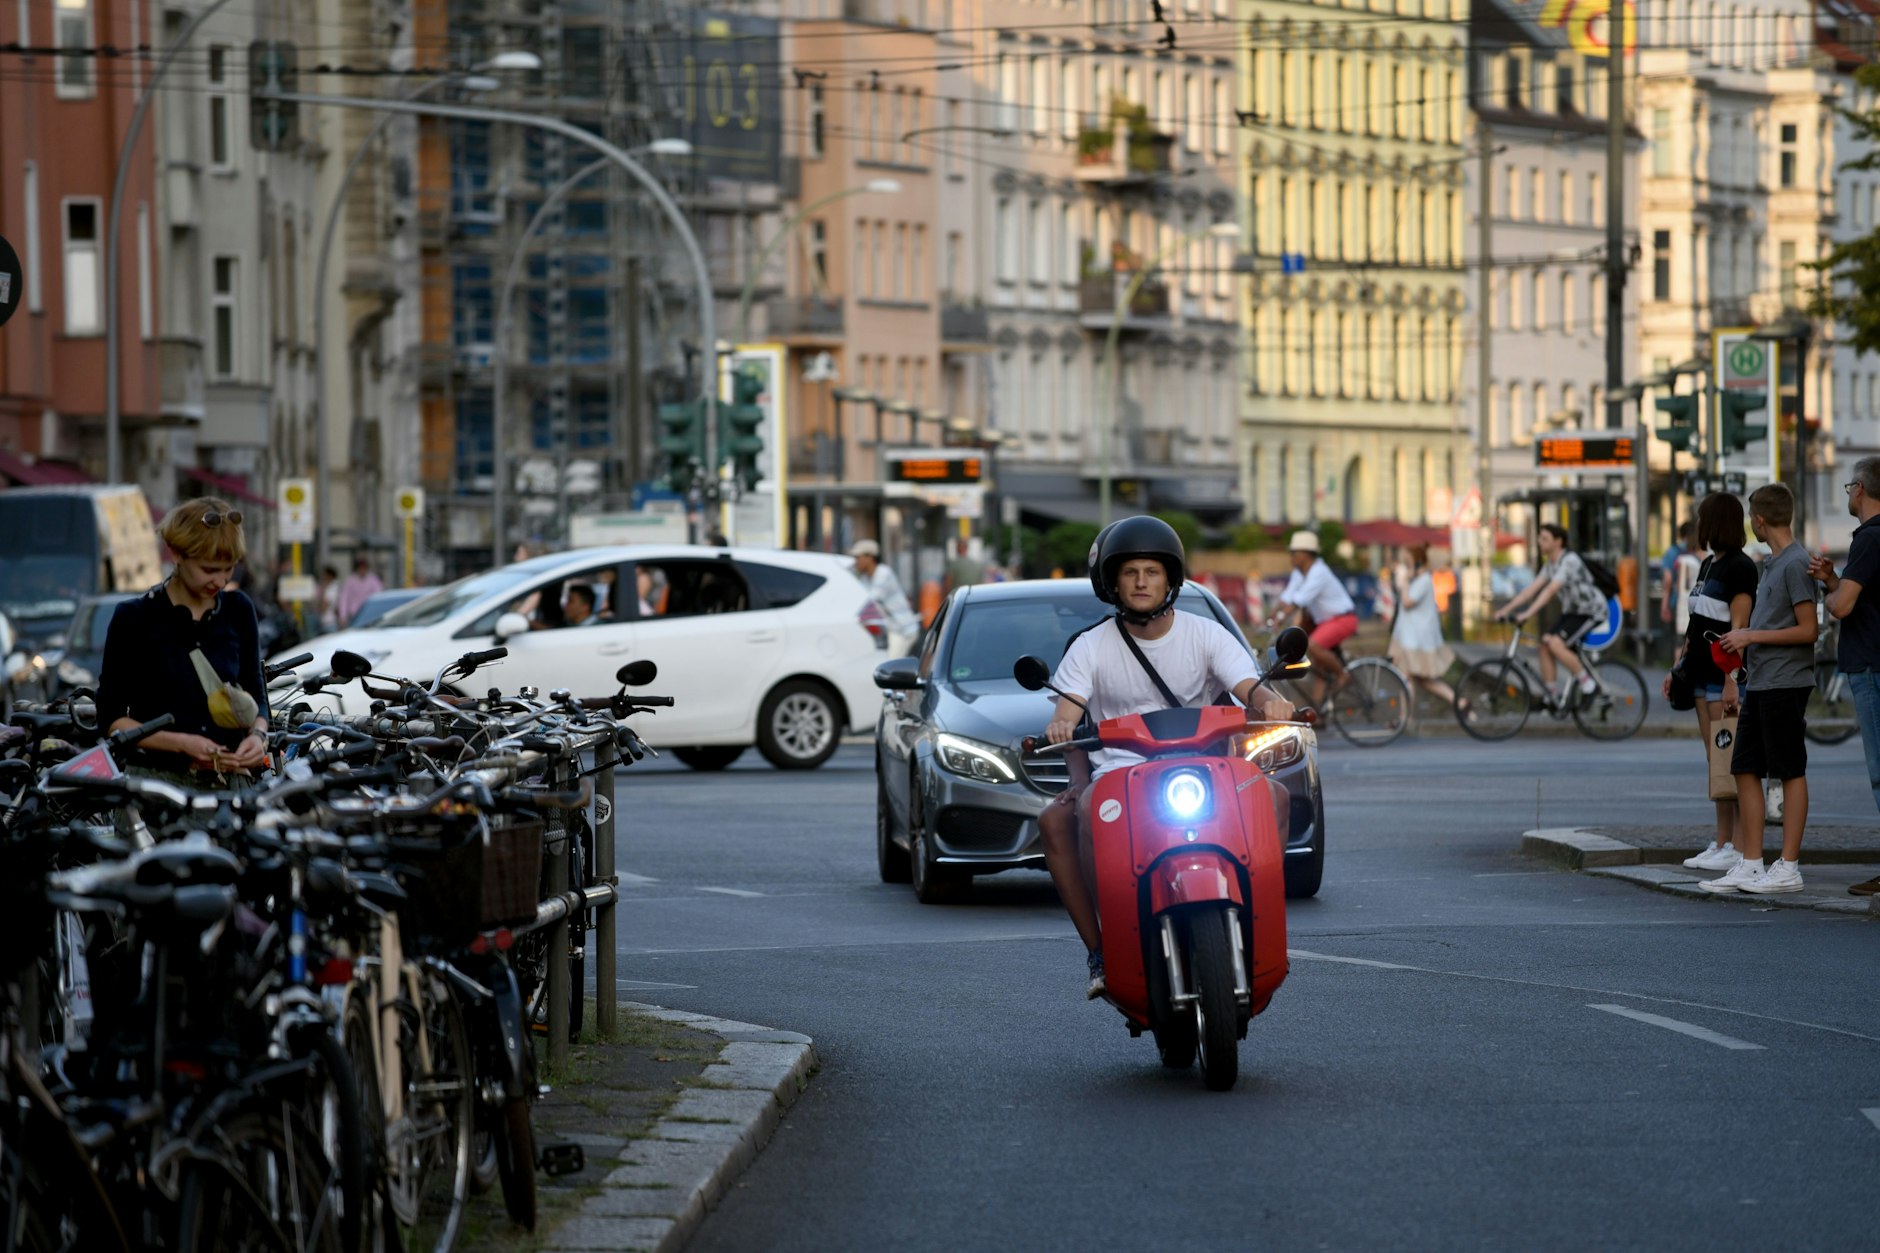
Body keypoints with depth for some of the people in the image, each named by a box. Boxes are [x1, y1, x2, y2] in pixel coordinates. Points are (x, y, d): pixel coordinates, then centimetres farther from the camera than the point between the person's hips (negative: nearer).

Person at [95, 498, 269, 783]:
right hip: (156, 776, -3)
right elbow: (111, 718, 2)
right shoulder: (134, 619, 1)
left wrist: (258, 735, -1)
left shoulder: (239, 612, 13)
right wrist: (182, 743, -11)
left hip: (229, 777, 3)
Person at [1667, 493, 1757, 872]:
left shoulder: (1740, 568, -11)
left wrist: (1731, 680, -23)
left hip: (1726, 676, -9)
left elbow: (1738, 628, -17)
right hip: (1703, 676, 9)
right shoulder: (1708, 566, 17)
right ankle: (1721, 844, 13)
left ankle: (1741, 848, -7)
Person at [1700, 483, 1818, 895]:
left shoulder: (1796, 564, -12)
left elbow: (1807, 630, -16)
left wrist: (1751, 636, -13)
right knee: (1746, 769, 8)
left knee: (1790, 770, -4)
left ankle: (1788, 867, -1)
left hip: (1785, 684, -9)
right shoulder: (1771, 564, 16)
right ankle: (1750, 865, 11)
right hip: (1760, 683, 9)